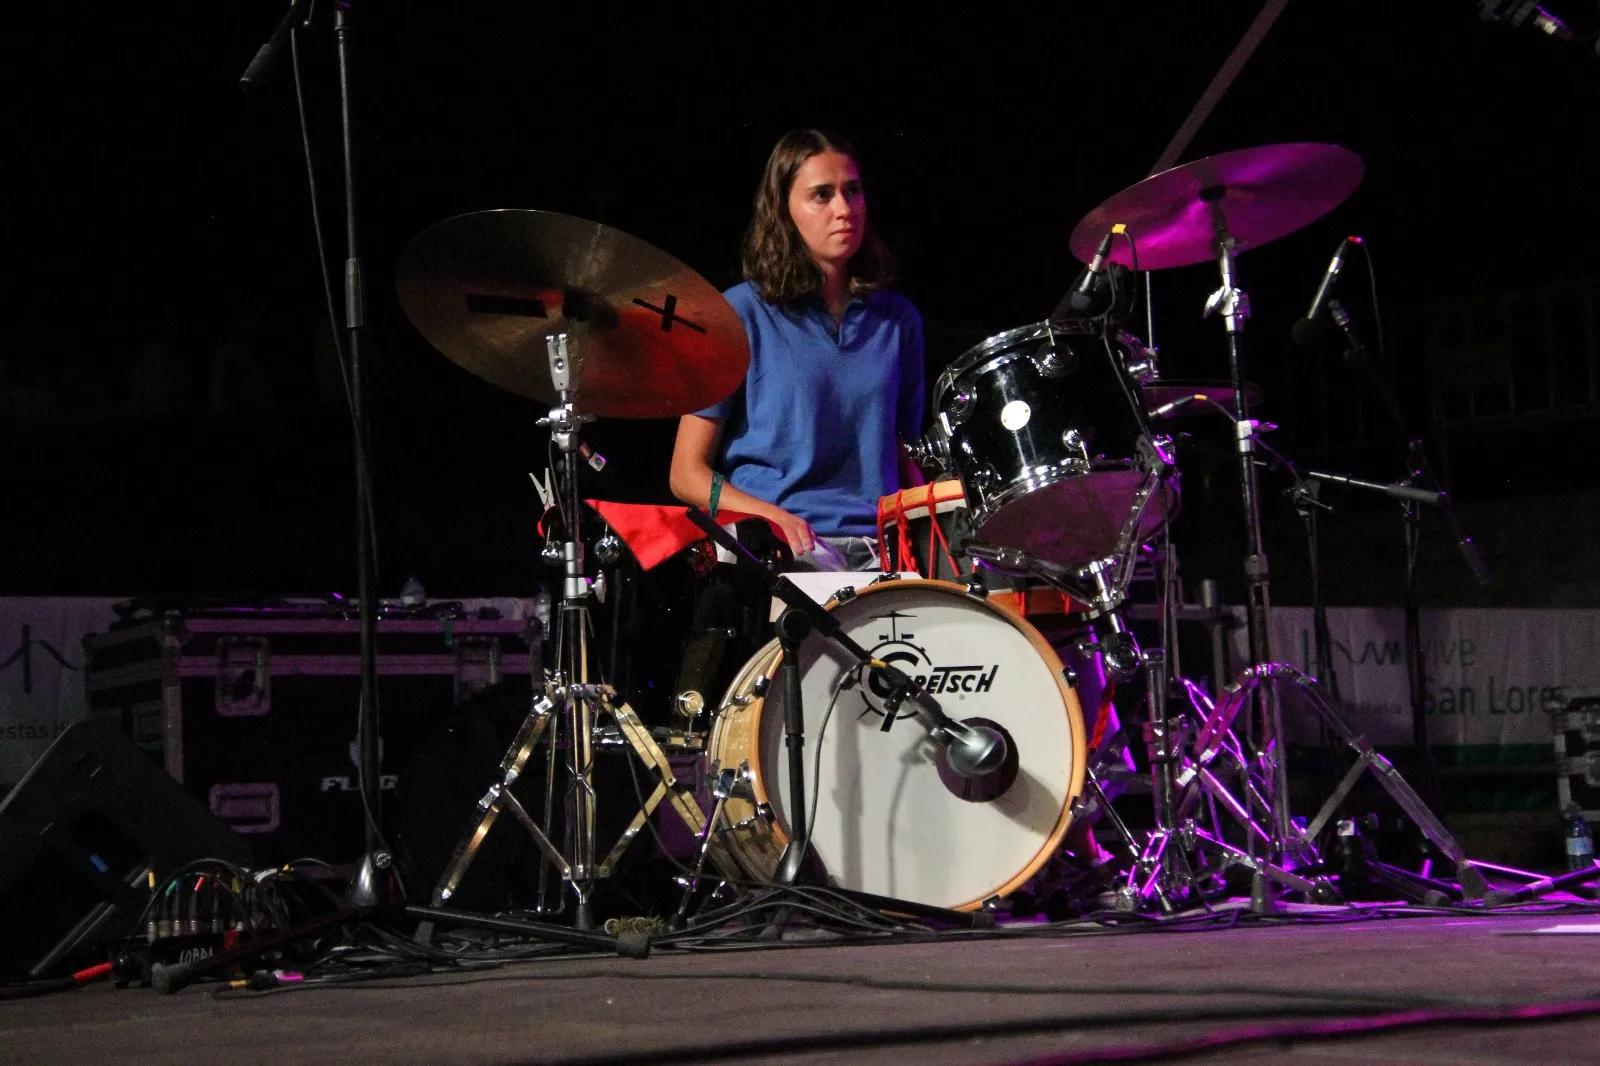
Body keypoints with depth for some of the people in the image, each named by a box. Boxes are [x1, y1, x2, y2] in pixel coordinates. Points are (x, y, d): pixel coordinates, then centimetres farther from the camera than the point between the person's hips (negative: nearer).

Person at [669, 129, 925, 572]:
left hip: (879, 548, 4)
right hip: (772, 550, -4)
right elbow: (688, 474, 2)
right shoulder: (740, 315, 3)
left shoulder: (897, 320, 17)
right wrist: (772, 517, -16)